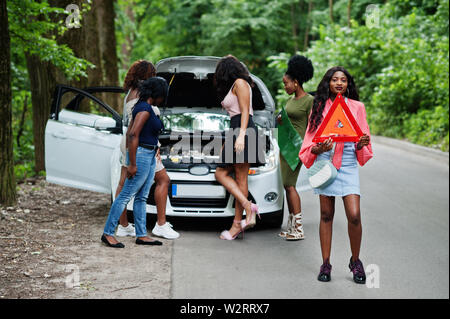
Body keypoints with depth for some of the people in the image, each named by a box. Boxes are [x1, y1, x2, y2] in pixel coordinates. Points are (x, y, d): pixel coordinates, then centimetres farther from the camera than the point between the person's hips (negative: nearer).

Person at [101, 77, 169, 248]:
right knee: (126, 195, -6)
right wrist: (132, 164, -23)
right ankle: (108, 233, -2)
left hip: (149, 156, 10)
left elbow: (129, 133, 19)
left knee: (142, 197, 11)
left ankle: (141, 235, 16)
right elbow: (133, 135, -22)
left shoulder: (145, 107, 14)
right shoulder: (144, 109, -16)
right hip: (141, 155, -10)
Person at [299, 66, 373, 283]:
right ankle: (325, 264, 13)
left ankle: (355, 261, 10)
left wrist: (362, 144, -11)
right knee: (326, 215, 4)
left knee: (354, 216, -10)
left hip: (348, 164, 0)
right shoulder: (319, 107, 8)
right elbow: (311, 139, 8)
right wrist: (318, 148, -13)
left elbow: (362, 138, 11)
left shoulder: (357, 107, 9)